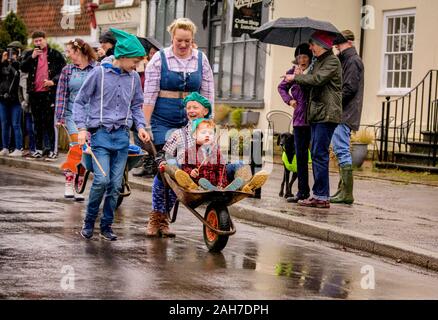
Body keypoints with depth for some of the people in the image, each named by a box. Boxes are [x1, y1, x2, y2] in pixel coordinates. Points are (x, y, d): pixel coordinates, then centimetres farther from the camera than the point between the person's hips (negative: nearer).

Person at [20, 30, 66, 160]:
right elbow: (23, 68, -3)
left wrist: (53, 81, -14)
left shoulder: (55, 54, 2)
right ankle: (38, 149, 16)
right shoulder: (29, 55, 12)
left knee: (50, 122, -4)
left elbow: (63, 70, 0)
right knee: (38, 122, 10)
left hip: (49, 92, -4)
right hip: (34, 92, 4)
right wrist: (32, 57, -15)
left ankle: (53, 150, 0)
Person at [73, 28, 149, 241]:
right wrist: (82, 128, -9)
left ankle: (106, 226, 16)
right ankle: (89, 222, 4)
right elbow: (80, 101, 1)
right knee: (102, 180, -15)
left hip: (122, 135, 4)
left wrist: (140, 126, 3)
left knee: (116, 184, 3)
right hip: (101, 133, -4)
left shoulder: (134, 78, 8)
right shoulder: (99, 73, -4)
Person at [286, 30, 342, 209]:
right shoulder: (319, 62, 21)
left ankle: (322, 197, -9)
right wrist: (300, 76, 1)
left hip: (327, 115, -10)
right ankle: (319, 195, 15)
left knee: (320, 154, -11)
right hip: (316, 114, 10)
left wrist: (296, 77, -9)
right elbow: (312, 85, 20)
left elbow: (317, 79, -21)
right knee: (317, 154, 10)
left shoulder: (332, 62, -8)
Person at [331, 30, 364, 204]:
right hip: (341, 113, 10)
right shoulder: (346, 60, 21)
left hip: (345, 113, -10)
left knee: (342, 150, -12)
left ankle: (347, 193, -12)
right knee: (341, 151, 12)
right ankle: (343, 190, 16)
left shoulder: (353, 61, -10)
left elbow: (349, 88, -18)